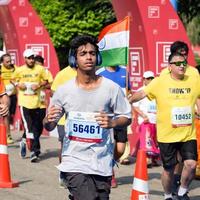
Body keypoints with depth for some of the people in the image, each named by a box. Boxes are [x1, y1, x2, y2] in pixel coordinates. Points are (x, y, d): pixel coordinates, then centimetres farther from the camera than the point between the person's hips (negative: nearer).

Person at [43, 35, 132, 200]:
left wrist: (112, 123, -14)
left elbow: (127, 117, 7)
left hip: (103, 163, 2)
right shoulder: (63, 91, 0)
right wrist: (48, 120, -16)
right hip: (75, 162, -2)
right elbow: (50, 127, 7)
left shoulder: (111, 88, -2)